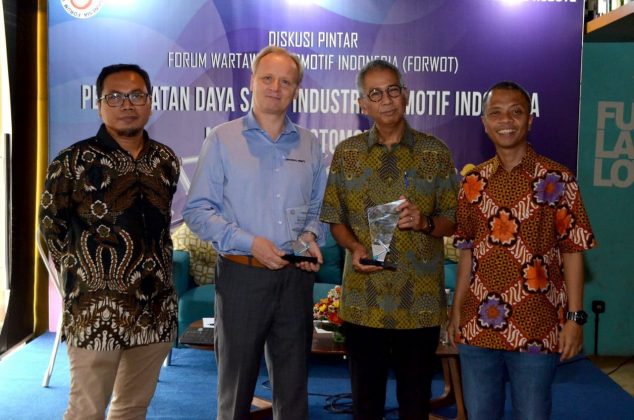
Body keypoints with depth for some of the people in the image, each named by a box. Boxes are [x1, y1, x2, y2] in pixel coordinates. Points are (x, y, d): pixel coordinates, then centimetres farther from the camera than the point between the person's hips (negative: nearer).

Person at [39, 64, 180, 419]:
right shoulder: (74, 161, -7)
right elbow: (52, 227, 2)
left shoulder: (167, 160, 7)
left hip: (158, 308, 5)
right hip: (98, 310, -5)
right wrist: (84, 271, 2)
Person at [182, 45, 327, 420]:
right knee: (236, 381, 8)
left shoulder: (310, 146, 10)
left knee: (294, 384, 12)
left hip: (296, 277, 3)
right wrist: (249, 242, -15)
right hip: (242, 276, -3)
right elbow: (197, 210, -5)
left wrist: (311, 236, -3)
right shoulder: (223, 139, -1)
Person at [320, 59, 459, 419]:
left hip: (420, 301, -1)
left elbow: (453, 221, 4)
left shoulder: (436, 153, 0)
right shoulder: (347, 153, 4)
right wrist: (355, 248, -11)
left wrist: (425, 222, -17)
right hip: (363, 301, 1)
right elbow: (336, 219, 8)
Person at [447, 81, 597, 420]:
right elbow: (468, 251, 11)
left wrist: (575, 317, -10)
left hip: (535, 329, -3)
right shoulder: (473, 182, 5)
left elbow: (572, 251, -5)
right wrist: (457, 310, 9)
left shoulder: (557, 180, -5)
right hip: (477, 326, 4)